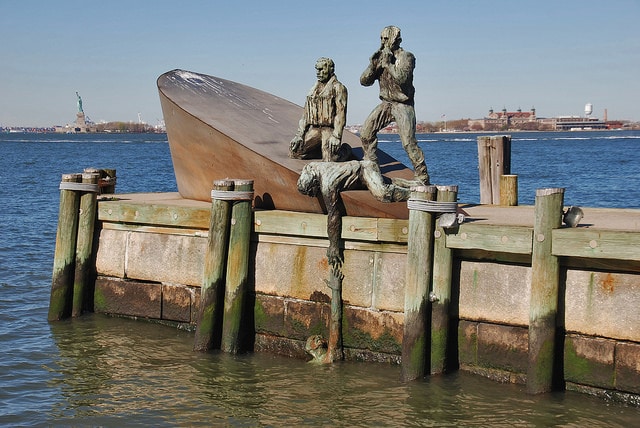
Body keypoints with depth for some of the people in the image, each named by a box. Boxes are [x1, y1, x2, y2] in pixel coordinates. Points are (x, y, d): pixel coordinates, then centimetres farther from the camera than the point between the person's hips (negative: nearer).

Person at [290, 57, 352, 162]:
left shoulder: (338, 88, -4)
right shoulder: (313, 90, 17)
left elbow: (340, 113, -12)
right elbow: (306, 114, 16)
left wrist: (336, 136, -22)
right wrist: (299, 134, 4)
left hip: (329, 129, -6)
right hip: (314, 129, 6)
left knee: (330, 159, -23)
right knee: (294, 152, -8)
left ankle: (345, 149, 10)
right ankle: (323, 149, 11)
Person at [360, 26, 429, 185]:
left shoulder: (406, 57, -11)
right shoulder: (380, 56, 7)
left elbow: (402, 78, -28)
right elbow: (364, 81, 2)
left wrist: (388, 64, -26)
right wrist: (373, 65, -14)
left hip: (403, 105, -6)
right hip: (386, 103, 6)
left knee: (409, 142, -13)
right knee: (366, 131, -3)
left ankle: (422, 177, -7)